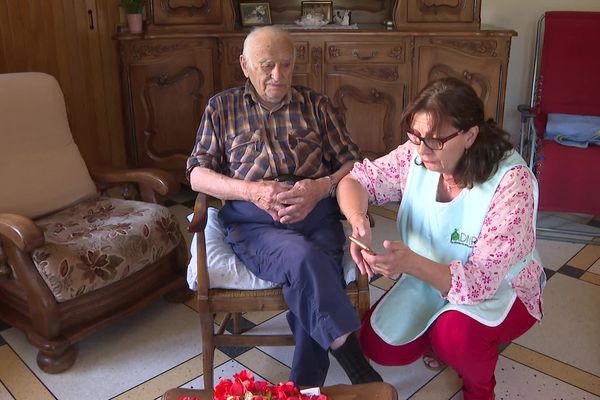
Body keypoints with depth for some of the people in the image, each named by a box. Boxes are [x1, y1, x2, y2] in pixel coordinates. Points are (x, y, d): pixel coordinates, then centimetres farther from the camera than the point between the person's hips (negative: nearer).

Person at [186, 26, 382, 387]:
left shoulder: (317, 105, 16)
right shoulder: (222, 107, 15)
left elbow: (353, 164, 13)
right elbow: (198, 175, 9)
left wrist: (322, 187, -10)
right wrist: (251, 190, -9)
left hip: (315, 215, 1)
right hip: (251, 221, -1)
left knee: (306, 284, -30)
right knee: (303, 258, -34)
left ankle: (306, 389, -15)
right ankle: (357, 366, -26)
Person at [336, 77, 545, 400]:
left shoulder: (512, 181, -30)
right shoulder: (416, 156, -16)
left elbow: (480, 281, -34)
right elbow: (356, 179, -8)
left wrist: (411, 263, -51)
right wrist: (358, 218, -32)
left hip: (500, 292, -4)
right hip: (429, 280, 5)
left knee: (454, 334, -34)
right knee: (377, 346, -9)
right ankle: (442, 339, 22)